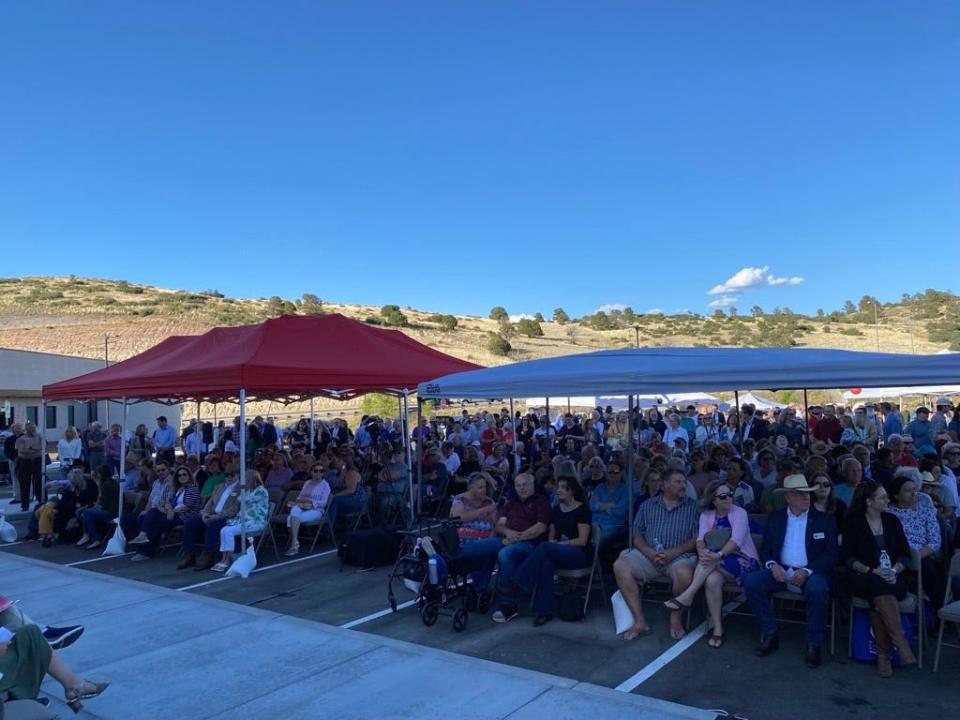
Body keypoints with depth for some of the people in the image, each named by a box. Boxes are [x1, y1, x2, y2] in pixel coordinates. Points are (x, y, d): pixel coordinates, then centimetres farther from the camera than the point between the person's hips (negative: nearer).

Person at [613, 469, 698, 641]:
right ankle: (639, 621, -20)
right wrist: (649, 552, -9)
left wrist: (673, 552, -13)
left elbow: (697, 538, 0)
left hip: (679, 556, -2)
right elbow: (637, 534, 11)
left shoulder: (692, 506, 10)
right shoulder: (647, 506, 16)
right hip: (649, 554, 2)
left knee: (684, 573, -36)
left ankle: (676, 619, -8)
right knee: (620, 565, -23)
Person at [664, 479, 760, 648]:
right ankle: (717, 628, -22)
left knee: (712, 557, -33)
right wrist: (702, 552, -31)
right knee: (712, 579, -33)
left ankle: (687, 596, -30)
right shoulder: (706, 515, 7)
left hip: (745, 562, -3)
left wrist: (718, 555, -39)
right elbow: (701, 539, -7)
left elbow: (736, 540, -22)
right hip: (720, 564, 3)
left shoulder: (739, 513, -6)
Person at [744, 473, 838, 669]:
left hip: (811, 573, -2)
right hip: (781, 571, 3)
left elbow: (831, 555, -3)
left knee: (817, 588, -36)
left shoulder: (825, 520, 4)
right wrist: (772, 565, -14)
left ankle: (813, 645, -16)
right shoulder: (774, 518, 10)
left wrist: (807, 571, -19)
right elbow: (765, 550, 10)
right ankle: (770, 634, -6)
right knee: (751, 582, -23)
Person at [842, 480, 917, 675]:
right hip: (863, 578, -2)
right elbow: (848, 557, -2)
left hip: (892, 578, 2)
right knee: (879, 586, -37)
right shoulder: (854, 523, 2)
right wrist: (872, 571, -17)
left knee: (879, 595, -33)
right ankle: (902, 646, -37)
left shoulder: (891, 520, 12)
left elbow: (905, 554, 10)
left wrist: (894, 570, -10)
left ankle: (883, 655, -31)